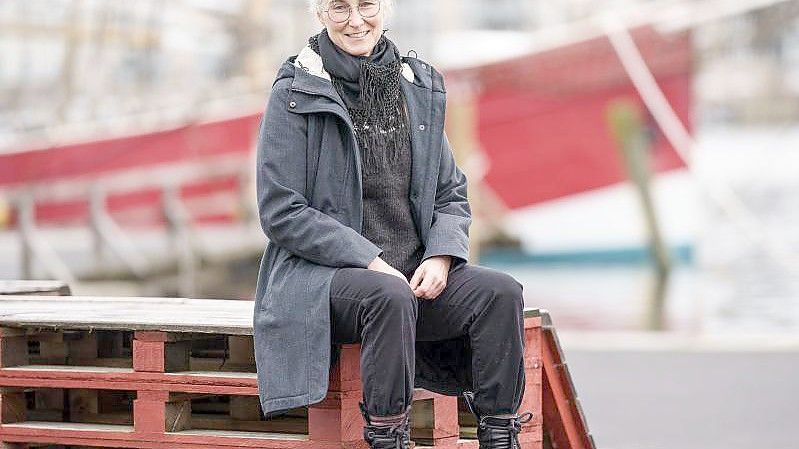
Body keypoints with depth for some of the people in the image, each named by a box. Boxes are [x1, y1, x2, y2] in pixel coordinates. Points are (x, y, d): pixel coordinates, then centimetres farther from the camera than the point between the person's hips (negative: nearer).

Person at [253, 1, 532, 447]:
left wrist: (441, 256, -6)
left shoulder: (419, 87, 11)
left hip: (416, 272, 5)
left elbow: (452, 194, 15)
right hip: (323, 275, -5)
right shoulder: (296, 92, -4)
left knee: (502, 292, -20)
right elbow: (280, 212, -9)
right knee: (391, 296, -36)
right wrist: (370, 260, -17)